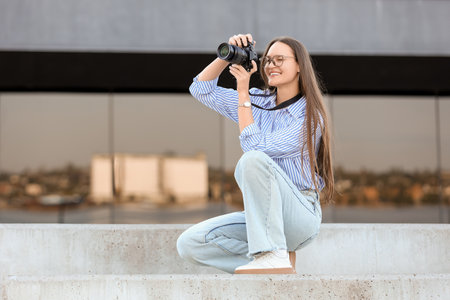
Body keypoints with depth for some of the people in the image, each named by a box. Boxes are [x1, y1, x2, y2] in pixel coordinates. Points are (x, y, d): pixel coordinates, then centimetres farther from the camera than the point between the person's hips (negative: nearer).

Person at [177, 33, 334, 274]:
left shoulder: (309, 116, -8)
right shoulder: (258, 102, 11)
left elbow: (255, 146, -18)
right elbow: (201, 90, 12)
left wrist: (243, 93, -14)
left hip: (301, 215, -6)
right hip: (262, 216, 6)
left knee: (252, 160, -34)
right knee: (189, 243, -14)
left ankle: (273, 256, -33)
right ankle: (273, 262, -8)